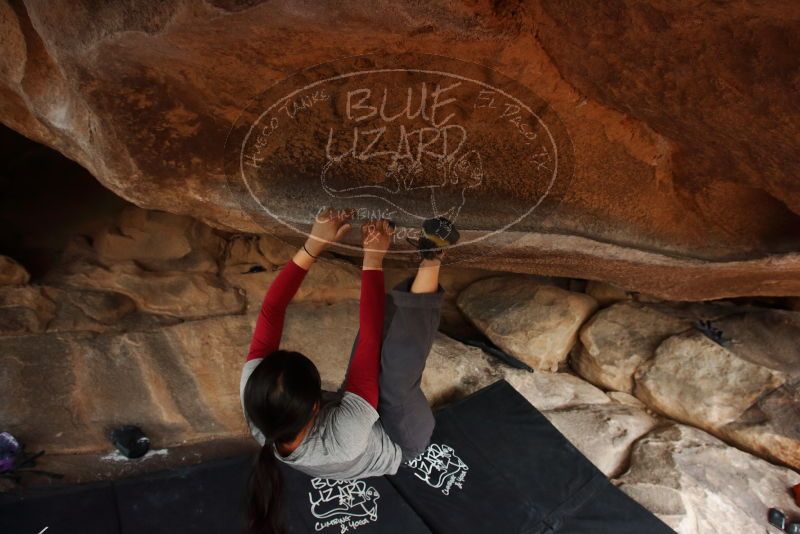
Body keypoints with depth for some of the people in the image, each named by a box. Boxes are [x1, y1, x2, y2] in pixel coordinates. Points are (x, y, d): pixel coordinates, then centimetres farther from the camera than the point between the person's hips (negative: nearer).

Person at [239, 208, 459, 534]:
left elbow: (270, 311, -32)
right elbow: (369, 343, -44)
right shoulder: (345, 438, -46)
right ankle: (431, 258, -26)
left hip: (355, 415, 6)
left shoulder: (256, 410, -33)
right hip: (399, 444, -6)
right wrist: (373, 262, -39)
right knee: (396, 371, -35)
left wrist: (312, 246, -37)